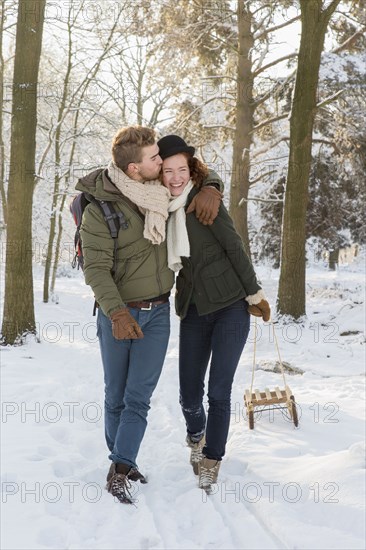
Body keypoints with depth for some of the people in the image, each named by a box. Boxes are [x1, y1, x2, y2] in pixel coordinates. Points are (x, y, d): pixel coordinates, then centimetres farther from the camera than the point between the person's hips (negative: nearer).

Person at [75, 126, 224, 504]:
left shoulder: (160, 192, 1)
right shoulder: (99, 210, -15)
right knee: (116, 397, 10)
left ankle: (120, 470, 0)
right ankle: (121, 461, 25)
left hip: (158, 312, 3)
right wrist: (117, 313, -30)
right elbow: (96, 268, -18)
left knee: (138, 398, -4)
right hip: (117, 314, -3)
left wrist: (211, 189, -6)